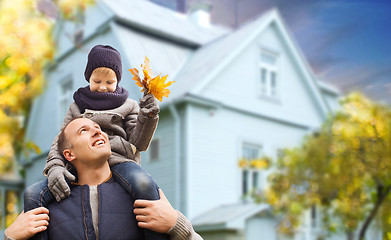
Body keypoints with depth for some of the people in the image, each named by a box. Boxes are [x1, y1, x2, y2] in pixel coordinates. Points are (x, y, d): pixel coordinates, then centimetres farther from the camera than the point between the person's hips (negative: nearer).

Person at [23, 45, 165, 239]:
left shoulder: (128, 106, 19)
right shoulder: (76, 108, 26)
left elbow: (138, 143, 9)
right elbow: (60, 142, 17)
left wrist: (147, 117, -11)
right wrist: (54, 167, -5)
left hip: (117, 160, -2)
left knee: (144, 185, -39)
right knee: (33, 194, -21)